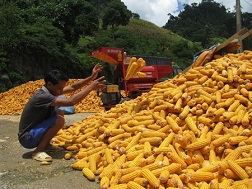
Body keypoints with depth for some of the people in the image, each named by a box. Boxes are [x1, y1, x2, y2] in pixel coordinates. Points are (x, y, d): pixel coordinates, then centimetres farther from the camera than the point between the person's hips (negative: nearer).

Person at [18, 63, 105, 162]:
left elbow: (73, 87, 2)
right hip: (27, 138, -9)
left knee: (59, 113, 8)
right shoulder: (42, 96, -29)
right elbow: (71, 101, -35)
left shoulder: (50, 90, -1)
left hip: (35, 131, 9)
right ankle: (38, 151, -11)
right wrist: (91, 87, -27)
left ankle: (46, 145, 12)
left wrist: (91, 77, -6)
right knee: (59, 120, -23)